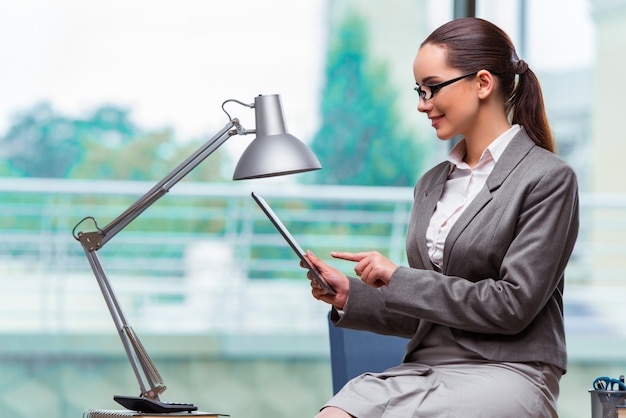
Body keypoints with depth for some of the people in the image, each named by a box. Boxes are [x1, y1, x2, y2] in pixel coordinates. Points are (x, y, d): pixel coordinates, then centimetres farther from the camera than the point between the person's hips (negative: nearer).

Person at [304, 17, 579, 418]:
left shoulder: (549, 178, -3)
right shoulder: (432, 184, 19)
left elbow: (513, 305, -11)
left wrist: (398, 278, -8)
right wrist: (350, 295, 6)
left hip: (504, 372, -6)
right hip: (424, 367, 6)